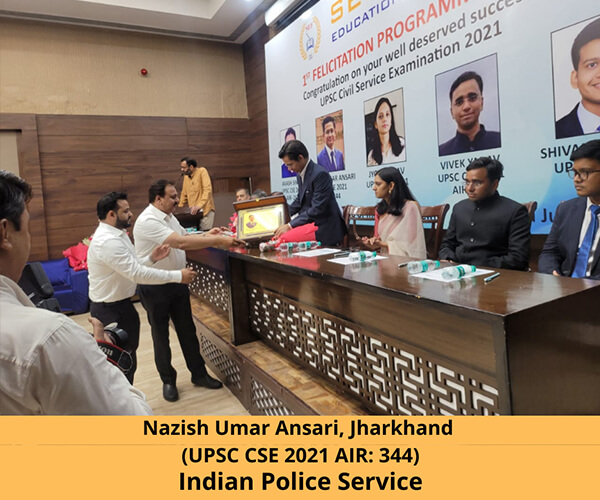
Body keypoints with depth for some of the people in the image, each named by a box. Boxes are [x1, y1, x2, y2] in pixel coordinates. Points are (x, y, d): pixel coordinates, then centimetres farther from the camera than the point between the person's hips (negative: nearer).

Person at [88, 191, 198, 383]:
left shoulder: (117, 235, 8)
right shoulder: (107, 241, -26)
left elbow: (132, 268, 12)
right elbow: (138, 274, -30)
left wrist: (152, 258, -6)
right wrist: (178, 276, -25)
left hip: (120, 305, 10)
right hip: (111, 310, -10)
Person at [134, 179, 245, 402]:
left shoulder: (169, 217, 6)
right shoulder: (148, 221, -23)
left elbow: (184, 238, 16)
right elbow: (181, 243, -32)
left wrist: (206, 235, -2)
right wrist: (218, 241, -31)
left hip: (177, 282, 8)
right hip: (154, 287, -7)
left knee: (187, 330, 12)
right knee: (161, 335, 9)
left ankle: (199, 373, 25)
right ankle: (168, 380, 26)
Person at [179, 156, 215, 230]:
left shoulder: (202, 171, -8)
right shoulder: (186, 177, 12)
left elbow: (207, 189, -19)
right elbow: (184, 194, 23)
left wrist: (199, 205, -28)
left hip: (205, 210, -6)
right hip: (193, 211, 6)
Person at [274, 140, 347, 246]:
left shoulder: (320, 174, -19)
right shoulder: (301, 174, 8)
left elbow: (316, 210, -22)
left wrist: (290, 225, -19)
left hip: (323, 228, -9)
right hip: (310, 221, 9)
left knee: (283, 238, -24)